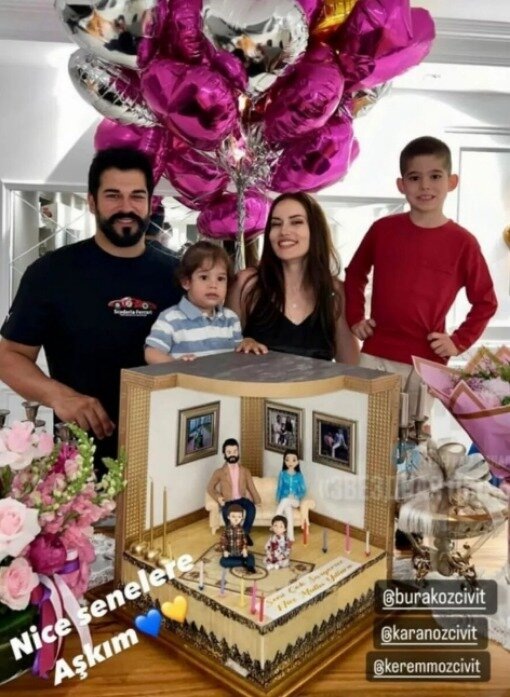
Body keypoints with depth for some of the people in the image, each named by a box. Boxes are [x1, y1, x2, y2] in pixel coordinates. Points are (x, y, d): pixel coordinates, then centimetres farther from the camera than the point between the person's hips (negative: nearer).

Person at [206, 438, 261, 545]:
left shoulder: (245, 471, 9)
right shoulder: (219, 472, 2)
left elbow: (251, 488, 9)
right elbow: (210, 488, 8)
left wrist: (258, 502, -3)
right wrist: (218, 498, -10)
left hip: (241, 499, 2)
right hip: (228, 501, -2)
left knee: (252, 508, -33)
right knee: (227, 512, -38)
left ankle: (244, 533, -16)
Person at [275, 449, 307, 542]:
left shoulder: (299, 475, 6)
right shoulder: (282, 474, 6)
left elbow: (303, 490, 4)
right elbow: (279, 488, 7)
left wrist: (296, 497, -13)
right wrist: (278, 500, -7)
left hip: (295, 501, 0)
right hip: (284, 500, 0)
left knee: (286, 501, -35)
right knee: (288, 508, -35)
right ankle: (290, 535, -40)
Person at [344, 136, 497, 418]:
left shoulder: (463, 242, -3)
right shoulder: (382, 229, 0)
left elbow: (485, 301, 6)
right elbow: (354, 275, 15)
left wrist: (459, 342, -2)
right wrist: (355, 318, 6)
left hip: (428, 361, 0)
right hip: (376, 355, 1)